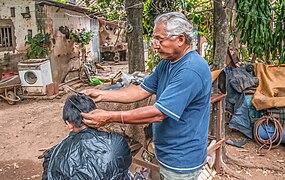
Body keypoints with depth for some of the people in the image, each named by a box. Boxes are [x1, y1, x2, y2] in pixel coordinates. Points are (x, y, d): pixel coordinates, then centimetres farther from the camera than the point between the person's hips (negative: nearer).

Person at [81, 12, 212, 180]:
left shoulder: (191, 70, -28)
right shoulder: (167, 62, 3)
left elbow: (159, 113, -31)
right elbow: (142, 91, 3)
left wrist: (110, 117, -27)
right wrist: (102, 95, -7)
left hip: (181, 159, -8)